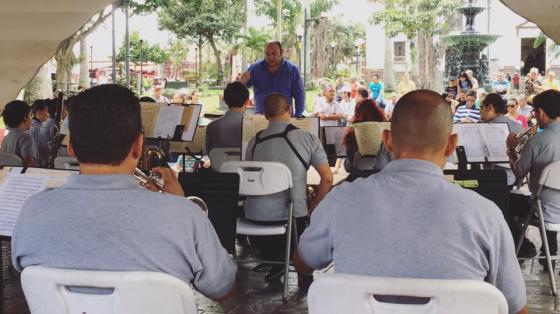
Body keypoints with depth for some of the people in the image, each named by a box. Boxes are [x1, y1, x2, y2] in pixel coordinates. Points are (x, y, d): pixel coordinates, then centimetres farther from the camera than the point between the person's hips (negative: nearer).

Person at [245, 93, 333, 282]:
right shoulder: (308, 139, -3)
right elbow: (327, 179, -4)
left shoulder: (254, 142, 5)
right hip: (293, 216, -2)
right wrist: (311, 207, 11)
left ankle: (274, 264, 19)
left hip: (255, 217, 2)